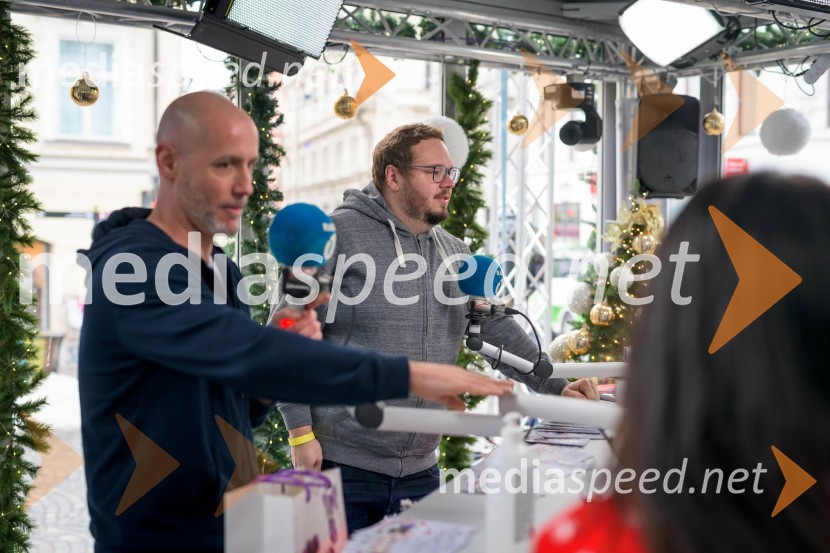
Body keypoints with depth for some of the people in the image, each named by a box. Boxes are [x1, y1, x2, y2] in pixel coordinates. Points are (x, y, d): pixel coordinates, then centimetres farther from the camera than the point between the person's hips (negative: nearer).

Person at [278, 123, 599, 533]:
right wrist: (301, 433, -14)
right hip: (341, 465, -6)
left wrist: (556, 386, 3)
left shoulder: (454, 253, 11)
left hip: (420, 470, 6)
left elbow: (497, 330, 14)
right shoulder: (338, 235, -10)